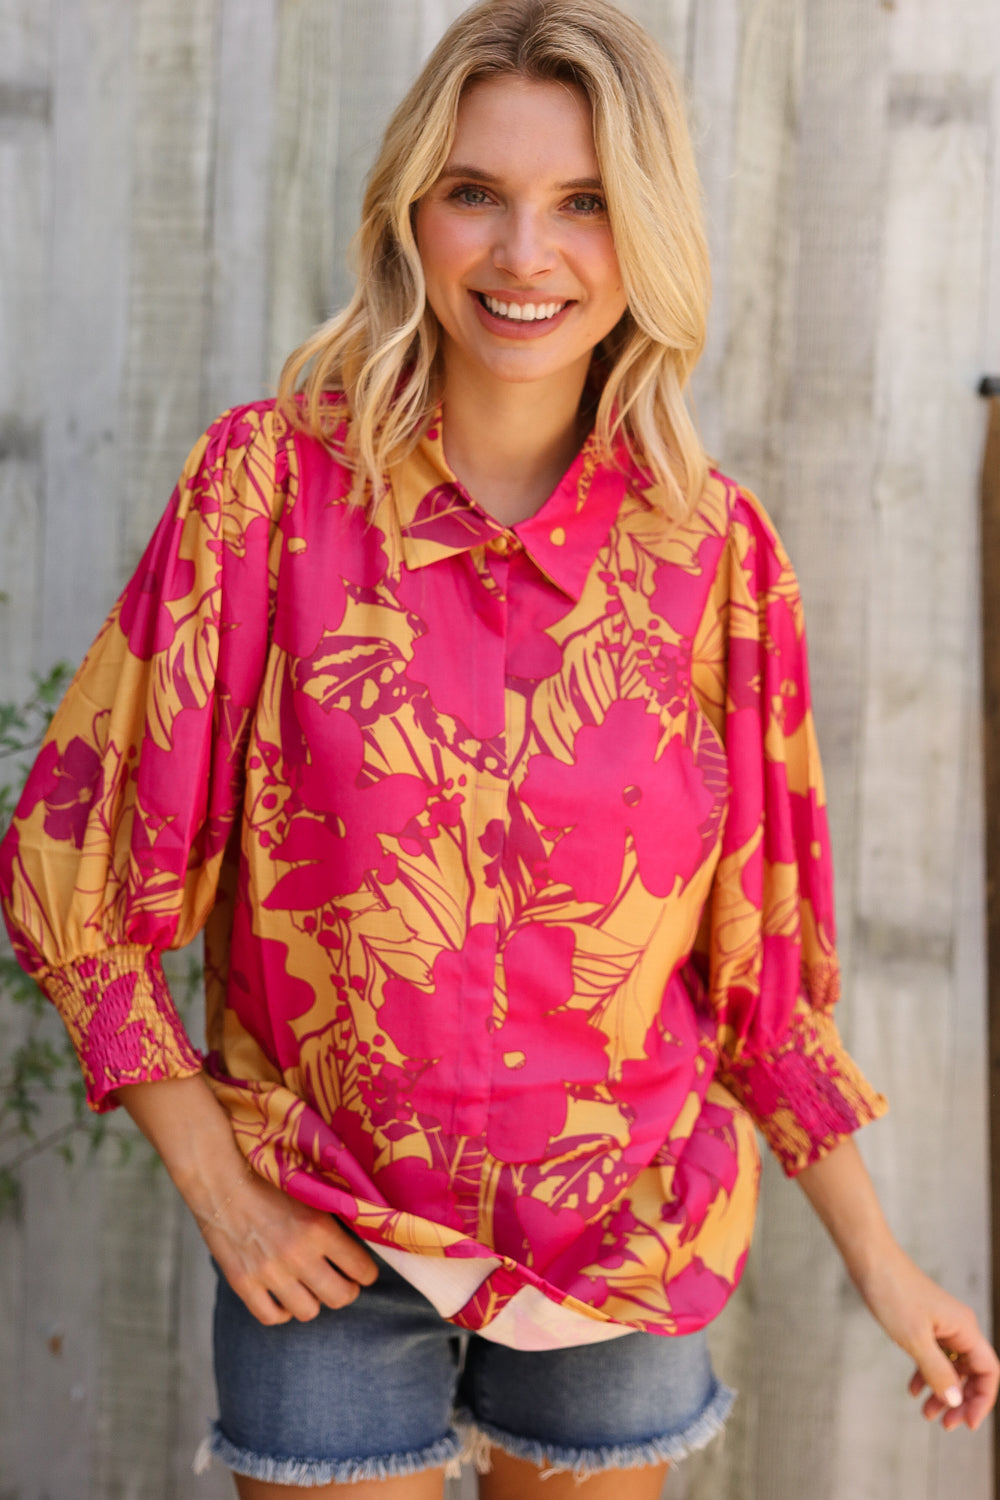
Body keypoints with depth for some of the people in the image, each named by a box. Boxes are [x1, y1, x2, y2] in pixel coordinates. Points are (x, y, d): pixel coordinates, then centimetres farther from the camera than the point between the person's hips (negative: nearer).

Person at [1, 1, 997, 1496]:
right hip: (322, 1243, -1)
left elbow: (760, 953, 2)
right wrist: (220, 1193, -9)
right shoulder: (270, 484, -12)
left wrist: (880, 1258, 4)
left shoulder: (713, 553, -6)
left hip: (626, 1243, 2)